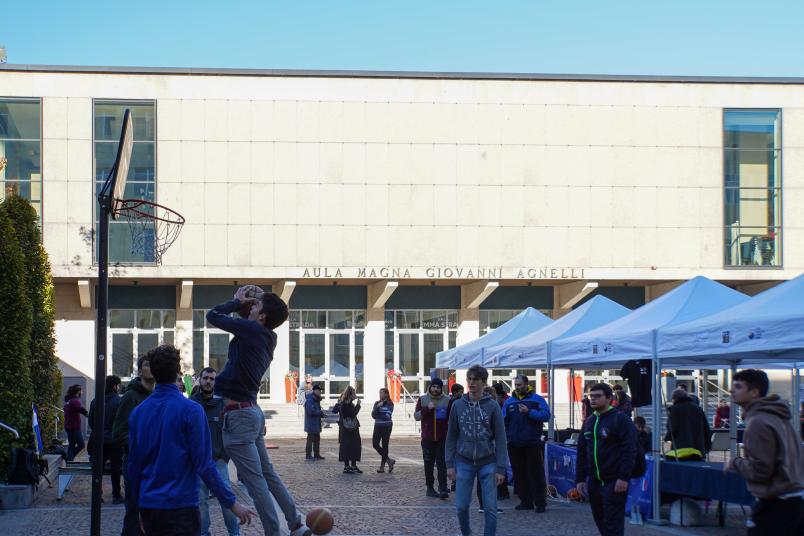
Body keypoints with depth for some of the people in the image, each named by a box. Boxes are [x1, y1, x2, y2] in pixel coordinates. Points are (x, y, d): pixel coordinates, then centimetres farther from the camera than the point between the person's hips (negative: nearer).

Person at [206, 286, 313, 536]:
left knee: (255, 480, -7)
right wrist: (242, 304, 17)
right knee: (267, 473, 17)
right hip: (253, 411, 9)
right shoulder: (265, 337, 10)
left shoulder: (251, 329, -14)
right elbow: (240, 325, 29)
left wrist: (237, 301, 8)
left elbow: (213, 315, -5)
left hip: (238, 414, -9)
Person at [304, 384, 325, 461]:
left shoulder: (316, 400, 15)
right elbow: (311, 411, -25)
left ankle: (316, 455, 23)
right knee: (310, 439, -7)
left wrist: (321, 414, 2)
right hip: (311, 424, -10)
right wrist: (320, 413, -15)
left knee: (317, 439, 15)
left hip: (316, 424, 10)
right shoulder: (309, 400, -17)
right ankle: (308, 455, -3)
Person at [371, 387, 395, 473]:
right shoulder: (377, 403, 9)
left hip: (386, 426, -5)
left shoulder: (389, 404, -3)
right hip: (378, 426, 5)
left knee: (384, 445, -3)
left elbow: (388, 416, -12)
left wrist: (378, 416, -8)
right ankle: (388, 460, 12)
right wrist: (377, 407, -14)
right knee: (375, 444, -4)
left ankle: (382, 465, 4)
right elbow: (373, 415, -2)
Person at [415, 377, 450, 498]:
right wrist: (427, 408, -13)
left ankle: (443, 488, -9)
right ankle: (430, 488, 15)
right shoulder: (422, 400, 6)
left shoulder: (447, 401, 4)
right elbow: (416, 416, -1)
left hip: (442, 438, -1)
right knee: (429, 463, 7)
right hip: (427, 437, 1)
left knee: (442, 463, -6)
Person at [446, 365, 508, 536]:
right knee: (461, 506, 3)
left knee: (490, 508, -3)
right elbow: (451, 437, 6)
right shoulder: (458, 405, 2)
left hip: (487, 463, -1)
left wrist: (501, 468, -8)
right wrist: (450, 464, 0)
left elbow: (500, 438, -4)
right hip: (464, 463, 2)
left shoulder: (492, 406, -4)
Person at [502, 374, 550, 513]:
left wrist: (529, 412, -18)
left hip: (532, 444, -4)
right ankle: (525, 501, 17)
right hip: (514, 444, 4)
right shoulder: (509, 402, 10)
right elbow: (503, 422, 10)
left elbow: (546, 415, -11)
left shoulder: (536, 399, 0)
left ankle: (540, 502, 4)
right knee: (519, 474, 8)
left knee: (536, 473, -1)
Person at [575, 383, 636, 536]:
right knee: (600, 522, 11)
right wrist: (580, 479, 11)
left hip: (614, 482, -7)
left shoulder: (620, 420, -7)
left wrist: (624, 477, -20)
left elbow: (629, 451, -14)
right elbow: (582, 453, 17)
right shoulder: (589, 422, 15)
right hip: (594, 482, 7)